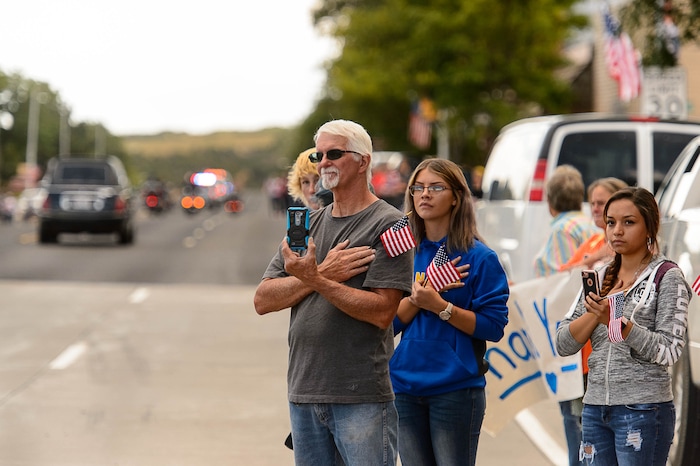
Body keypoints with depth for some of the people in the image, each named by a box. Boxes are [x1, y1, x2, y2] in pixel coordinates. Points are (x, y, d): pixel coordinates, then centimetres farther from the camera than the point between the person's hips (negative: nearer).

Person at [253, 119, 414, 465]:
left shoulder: (389, 225, -4)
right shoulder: (308, 225, 15)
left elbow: (381, 312, -15)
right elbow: (263, 300, 6)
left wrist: (315, 280, -20)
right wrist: (322, 274, -8)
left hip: (362, 398, -6)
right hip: (303, 394, 6)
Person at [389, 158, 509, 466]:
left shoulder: (479, 258, -4)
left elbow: (494, 326, -11)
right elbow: (390, 322, 4)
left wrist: (439, 305, -20)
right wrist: (418, 297, -14)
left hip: (456, 388, -4)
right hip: (405, 386, 4)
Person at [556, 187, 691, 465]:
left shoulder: (667, 277, -3)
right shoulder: (600, 278, 13)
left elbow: (668, 351, -12)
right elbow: (563, 344, 7)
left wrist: (615, 321, -21)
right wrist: (595, 313, -9)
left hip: (643, 409, -5)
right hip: (596, 408, 5)